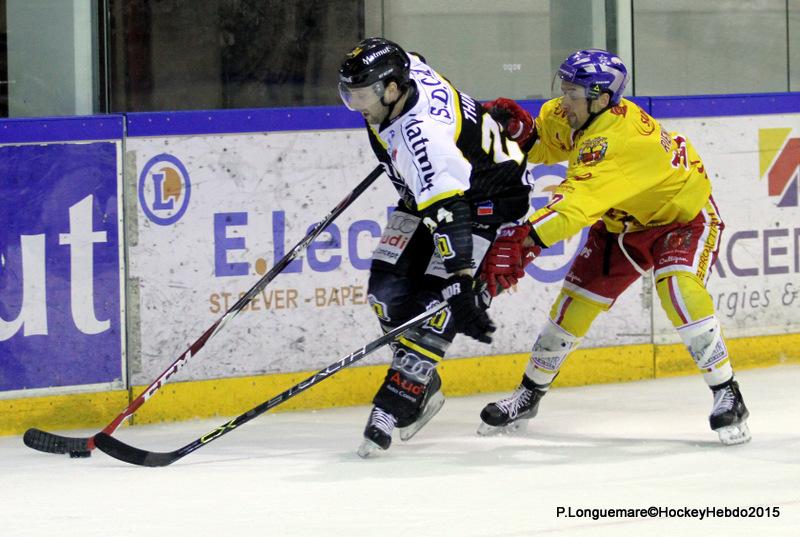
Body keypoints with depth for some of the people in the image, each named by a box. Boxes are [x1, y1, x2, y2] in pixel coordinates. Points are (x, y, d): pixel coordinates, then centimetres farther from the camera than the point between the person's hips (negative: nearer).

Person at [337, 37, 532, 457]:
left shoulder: (421, 134, -38)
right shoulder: (402, 68, -14)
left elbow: (451, 216, -43)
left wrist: (463, 286, -48)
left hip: (488, 197, -10)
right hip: (427, 191, 10)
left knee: (433, 297, -21)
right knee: (388, 287, -1)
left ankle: (397, 402, -18)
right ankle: (424, 388, 12)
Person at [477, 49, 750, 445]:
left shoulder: (620, 141, -40)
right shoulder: (577, 114, -15)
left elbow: (576, 205, -51)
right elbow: (543, 143, 6)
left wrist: (522, 241, -61)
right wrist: (519, 127, -17)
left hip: (683, 216, -8)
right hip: (621, 221, 8)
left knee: (678, 287, -31)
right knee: (576, 300, 3)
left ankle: (727, 395, -20)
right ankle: (529, 395, 17)